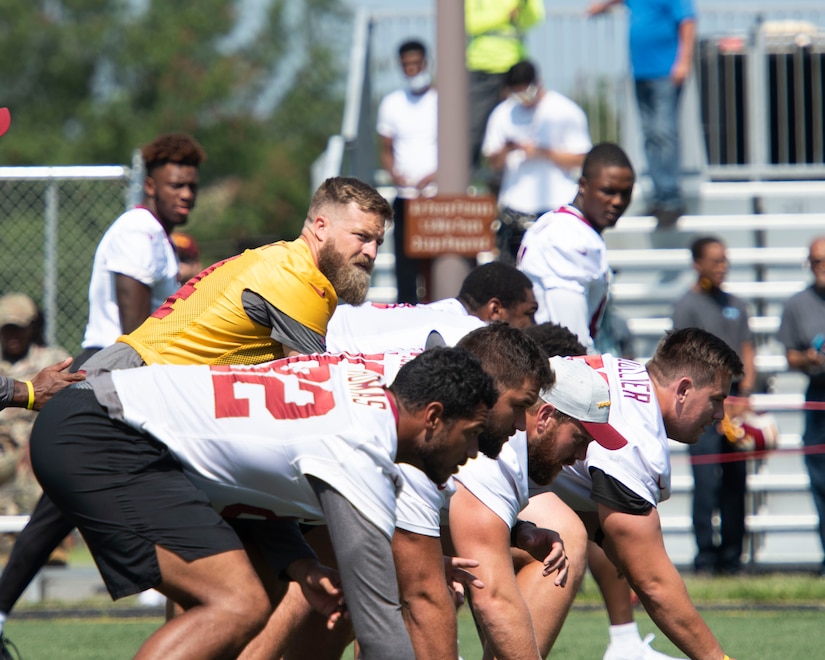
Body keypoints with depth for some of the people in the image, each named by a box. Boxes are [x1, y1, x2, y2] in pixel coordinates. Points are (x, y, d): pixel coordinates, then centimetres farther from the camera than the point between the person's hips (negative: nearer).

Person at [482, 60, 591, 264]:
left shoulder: (566, 112, 1)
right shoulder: (503, 114, 11)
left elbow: (579, 159, -2)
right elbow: (493, 163, 12)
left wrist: (541, 152, -13)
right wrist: (506, 150, -11)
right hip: (515, 208, 3)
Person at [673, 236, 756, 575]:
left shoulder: (736, 305, 17)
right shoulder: (687, 305, -1)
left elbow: (747, 353, 15)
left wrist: (743, 395, -2)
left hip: (734, 404, 5)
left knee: (735, 483, 4)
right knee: (707, 482, -10)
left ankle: (731, 557, 9)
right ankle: (706, 558, -8)